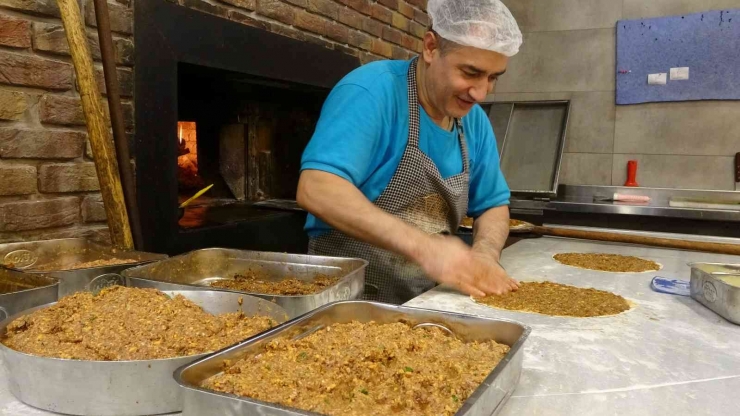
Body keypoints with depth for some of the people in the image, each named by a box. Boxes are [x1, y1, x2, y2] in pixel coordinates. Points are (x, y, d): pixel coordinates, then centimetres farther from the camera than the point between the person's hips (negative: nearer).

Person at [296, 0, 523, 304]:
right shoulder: (372, 92, -17)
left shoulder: (476, 122, 4)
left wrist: (484, 253, -10)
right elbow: (315, 190, -28)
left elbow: (493, 205, 12)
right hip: (352, 295, -6)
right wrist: (424, 247, -32)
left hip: (427, 300, 7)